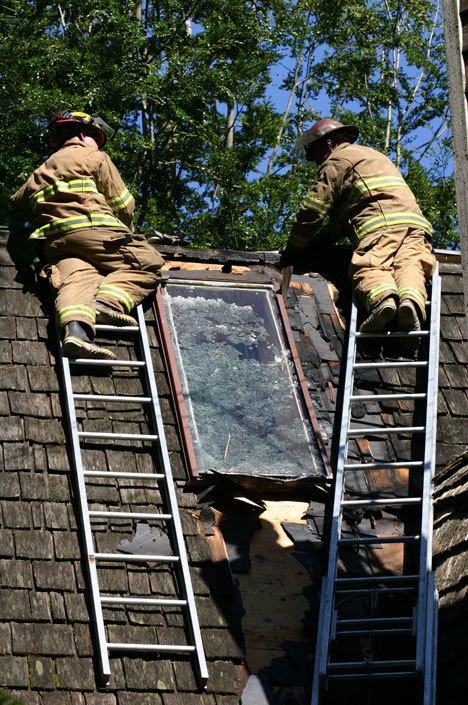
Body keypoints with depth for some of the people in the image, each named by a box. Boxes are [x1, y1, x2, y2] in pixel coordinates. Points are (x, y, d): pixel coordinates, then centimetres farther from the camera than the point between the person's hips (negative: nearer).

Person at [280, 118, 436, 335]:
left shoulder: (337, 161, 14)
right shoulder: (373, 155, 43)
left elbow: (313, 209, 6)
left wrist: (293, 250, 15)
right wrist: (314, 243, 38)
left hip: (381, 222, -7)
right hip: (413, 217, 7)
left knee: (369, 267, -19)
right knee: (409, 264, -15)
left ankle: (383, 298, -50)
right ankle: (412, 299, -46)